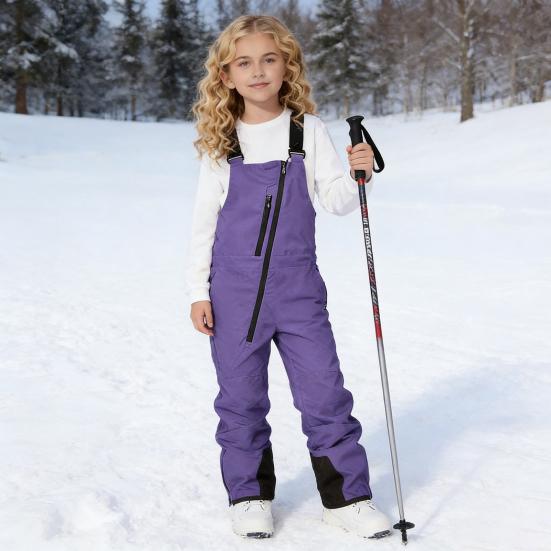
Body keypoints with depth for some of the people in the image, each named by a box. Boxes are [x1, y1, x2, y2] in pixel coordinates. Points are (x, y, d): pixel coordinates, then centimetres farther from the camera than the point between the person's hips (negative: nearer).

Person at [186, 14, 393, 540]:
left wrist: (358, 176, -22)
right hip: (234, 292, 0)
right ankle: (249, 496, 25)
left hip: (298, 289, 0)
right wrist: (197, 291, 2)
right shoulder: (220, 144, 1)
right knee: (241, 399, 8)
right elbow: (204, 220, 5)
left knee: (325, 394, 1)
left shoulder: (309, 131, 2)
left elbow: (336, 200, -1)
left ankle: (345, 496, 15)